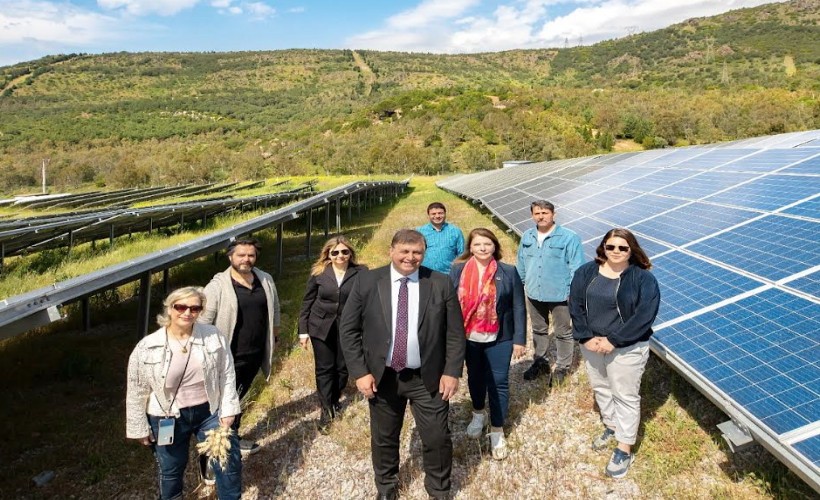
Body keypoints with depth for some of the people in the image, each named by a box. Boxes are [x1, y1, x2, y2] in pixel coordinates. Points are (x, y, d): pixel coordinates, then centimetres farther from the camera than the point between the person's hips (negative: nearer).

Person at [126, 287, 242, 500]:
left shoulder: (214, 337, -11)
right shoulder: (146, 348, -13)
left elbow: (227, 375, -2)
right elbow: (137, 393, -4)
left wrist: (227, 410, -4)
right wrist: (140, 428, 1)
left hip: (209, 412, 1)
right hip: (168, 419, -1)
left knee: (229, 459, 4)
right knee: (171, 470, 16)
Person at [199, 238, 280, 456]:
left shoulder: (266, 281, 1)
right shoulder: (218, 286, -16)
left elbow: (274, 311, 14)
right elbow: (203, 321, -14)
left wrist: (273, 339, 19)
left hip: (256, 354, 5)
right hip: (229, 356, -5)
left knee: (238, 395, 20)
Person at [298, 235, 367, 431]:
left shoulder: (360, 273, -7)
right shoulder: (318, 273, -4)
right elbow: (307, 302, 2)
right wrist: (303, 330, 1)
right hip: (321, 327, 0)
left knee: (343, 367, 11)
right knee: (324, 369, 5)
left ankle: (335, 399, 36)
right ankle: (326, 409, 16)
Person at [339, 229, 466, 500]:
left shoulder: (441, 284, -5)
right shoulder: (367, 281, -6)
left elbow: (455, 333, -1)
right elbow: (348, 329, -3)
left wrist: (452, 371, -7)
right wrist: (360, 372, -8)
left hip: (428, 378, 0)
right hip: (382, 377, 1)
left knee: (437, 438, 8)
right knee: (384, 438, 17)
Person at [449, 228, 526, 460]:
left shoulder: (508, 272, -8)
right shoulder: (458, 270, -5)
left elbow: (518, 307, -5)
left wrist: (519, 339, -6)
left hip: (499, 339, -2)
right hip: (468, 337, 2)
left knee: (498, 383, 4)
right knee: (475, 377, 20)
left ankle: (497, 431, 18)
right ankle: (478, 413, 45)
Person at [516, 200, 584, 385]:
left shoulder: (569, 238, -13)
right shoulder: (527, 237, 4)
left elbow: (576, 267, -12)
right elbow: (521, 264, 13)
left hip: (559, 295, -5)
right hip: (534, 294, 5)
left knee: (563, 333, 10)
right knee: (538, 330, 21)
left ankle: (562, 368, 26)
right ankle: (540, 362, 38)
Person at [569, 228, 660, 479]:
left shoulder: (643, 278, -13)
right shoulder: (586, 272, -1)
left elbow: (644, 315, -20)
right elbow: (575, 305, -4)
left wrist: (613, 340, -22)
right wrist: (585, 337, -14)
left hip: (627, 348, -5)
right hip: (592, 344, 5)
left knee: (625, 396, 5)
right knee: (600, 388, 21)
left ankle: (624, 450, 18)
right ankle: (611, 426, 45)